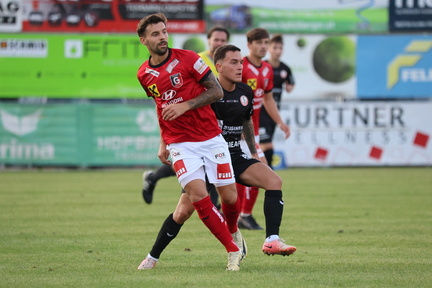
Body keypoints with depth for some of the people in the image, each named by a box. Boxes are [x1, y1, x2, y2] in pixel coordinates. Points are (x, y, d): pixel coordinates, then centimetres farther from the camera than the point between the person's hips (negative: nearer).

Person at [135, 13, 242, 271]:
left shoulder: (187, 58, -6)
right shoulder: (144, 75, 6)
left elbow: (217, 91, -7)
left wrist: (185, 106, -18)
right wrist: (163, 143, 18)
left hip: (211, 138, -1)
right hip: (180, 144, 1)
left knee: (229, 195, 0)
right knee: (197, 194, -18)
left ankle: (232, 230, 35)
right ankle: (233, 250, -8)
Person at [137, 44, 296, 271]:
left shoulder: (245, 92, 3)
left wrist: (254, 153, 23)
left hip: (235, 156, 5)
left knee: (274, 181, -18)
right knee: (183, 211, -9)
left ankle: (272, 241, -19)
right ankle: (152, 257, 11)